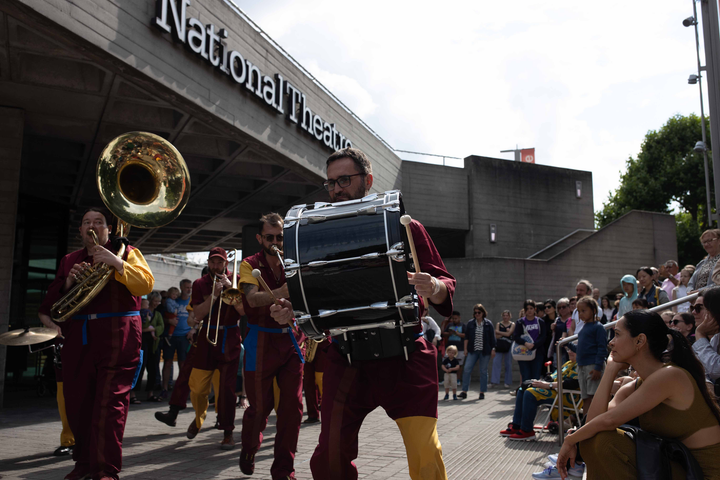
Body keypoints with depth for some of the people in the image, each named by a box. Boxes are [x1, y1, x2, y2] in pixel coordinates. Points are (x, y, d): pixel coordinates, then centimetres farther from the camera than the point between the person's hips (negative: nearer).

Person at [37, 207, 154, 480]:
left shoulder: (125, 252, 8)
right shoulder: (69, 260, 21)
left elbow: (146, 284, -7)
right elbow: (53, 299, 16)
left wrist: (117, 263, -19)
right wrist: (67, 282, -5)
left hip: (117, 337, -5)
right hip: (77, 338, 5)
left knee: (110, 401, -9)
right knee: (76, 401, 7)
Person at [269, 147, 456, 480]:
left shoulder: (406, 227, 4)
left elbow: (445, 284, 2)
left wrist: (434, 289, -22)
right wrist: (292, 311, -5)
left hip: (405, 354, -2)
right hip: (347, 356, 3)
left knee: (425, 452, -9)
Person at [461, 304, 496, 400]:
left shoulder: (488, 324, 2)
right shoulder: (470, 323, 6)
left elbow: (492, 338, 3)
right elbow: (466, 337, 8)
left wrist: (493, 350, -1)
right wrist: (465, 348, 2)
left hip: (485, 352, -1)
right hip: (472, 351, 1)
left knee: (483, 371, 5)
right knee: (467, 369, -7)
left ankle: (482, 392, 15)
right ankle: (464, 392, -2)